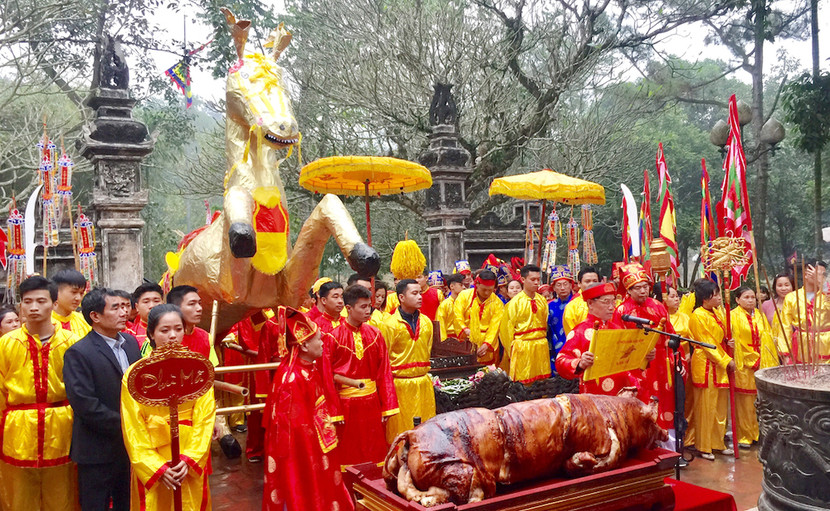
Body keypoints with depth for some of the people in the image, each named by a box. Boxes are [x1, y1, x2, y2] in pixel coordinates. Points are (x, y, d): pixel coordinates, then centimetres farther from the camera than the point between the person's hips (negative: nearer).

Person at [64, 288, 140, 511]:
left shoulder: (130, 342, 7)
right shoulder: (77, 354, -14)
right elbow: (85, 405, -21)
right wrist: (124, 425, -18)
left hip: (132, 445, 6)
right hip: (99, 451, -6)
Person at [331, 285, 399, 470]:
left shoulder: (374, 334, 3)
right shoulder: (334, 337, -8)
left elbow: (384, 371, 5)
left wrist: (387, 406, 1)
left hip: (371, 402, 3)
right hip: (345, 403, -3)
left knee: (374, 451, 11)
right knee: (348, 455, 7)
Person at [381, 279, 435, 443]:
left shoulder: (426, 322, 8)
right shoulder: (390, 325, -9)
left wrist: (423, 372, 15)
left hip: (424, 383, 5)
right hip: (400, 385, -5)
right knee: (400, 432, 1)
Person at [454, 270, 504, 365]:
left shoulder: (497, 303, 2)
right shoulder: (464, 295, 0)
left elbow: (494, 327, -5)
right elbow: (457, 315, -8)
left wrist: (486, 344, -17)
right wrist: (465, 329, -24)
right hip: (466, 343, -1)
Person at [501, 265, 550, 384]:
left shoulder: (542, 300, 7)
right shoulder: (515, 302, -7)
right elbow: (507, 329, -4)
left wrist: (541, 341, 14)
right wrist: (512, 351, -1)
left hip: (541, 347, 5)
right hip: (523, 347, -4)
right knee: (523, 384, -2)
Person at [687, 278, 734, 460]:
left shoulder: (717, 312, 12)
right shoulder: (698, 316, -13)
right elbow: (706, 344, -15)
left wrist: (728, 342, 2)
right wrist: (726, 361, -13)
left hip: (720, 363, 8)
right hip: (705, 365, -8)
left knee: (720, 405, 13)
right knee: (706, 406, -1)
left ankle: (718, 443, 24)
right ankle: (703, 447, 9)